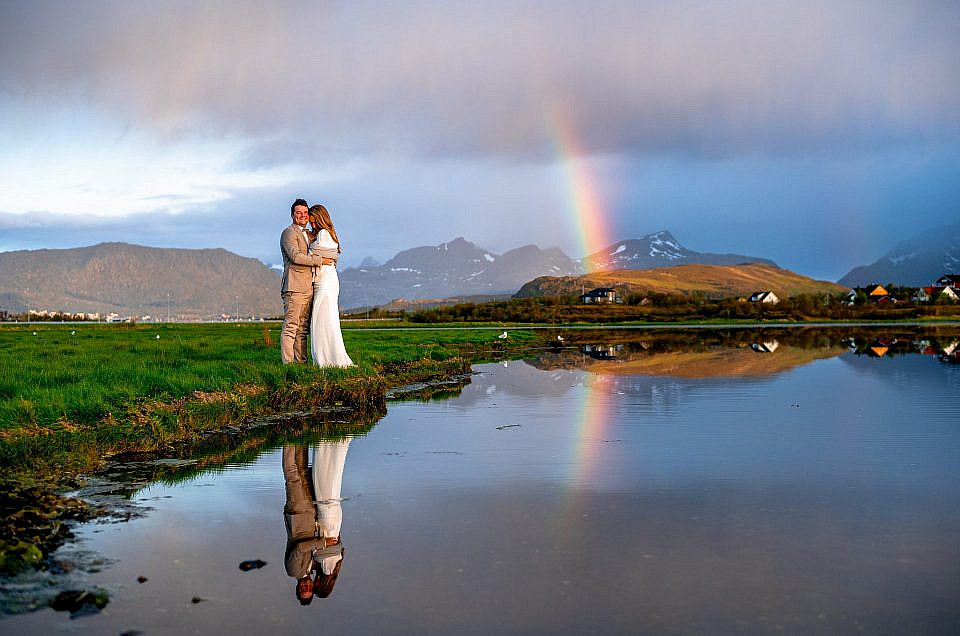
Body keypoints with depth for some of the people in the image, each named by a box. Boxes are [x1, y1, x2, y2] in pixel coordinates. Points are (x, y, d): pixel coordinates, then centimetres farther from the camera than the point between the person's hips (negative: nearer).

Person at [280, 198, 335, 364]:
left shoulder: (307, 234, 25)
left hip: (307, 288, 9)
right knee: (290, 327, -9)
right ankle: (287, 362, -9)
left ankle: (301, 362, 9)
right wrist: (320, 260, -13)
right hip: (294, 288, -8)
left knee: (302, 328, 7)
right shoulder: (289, 233, -2)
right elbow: (295, 256, -16)